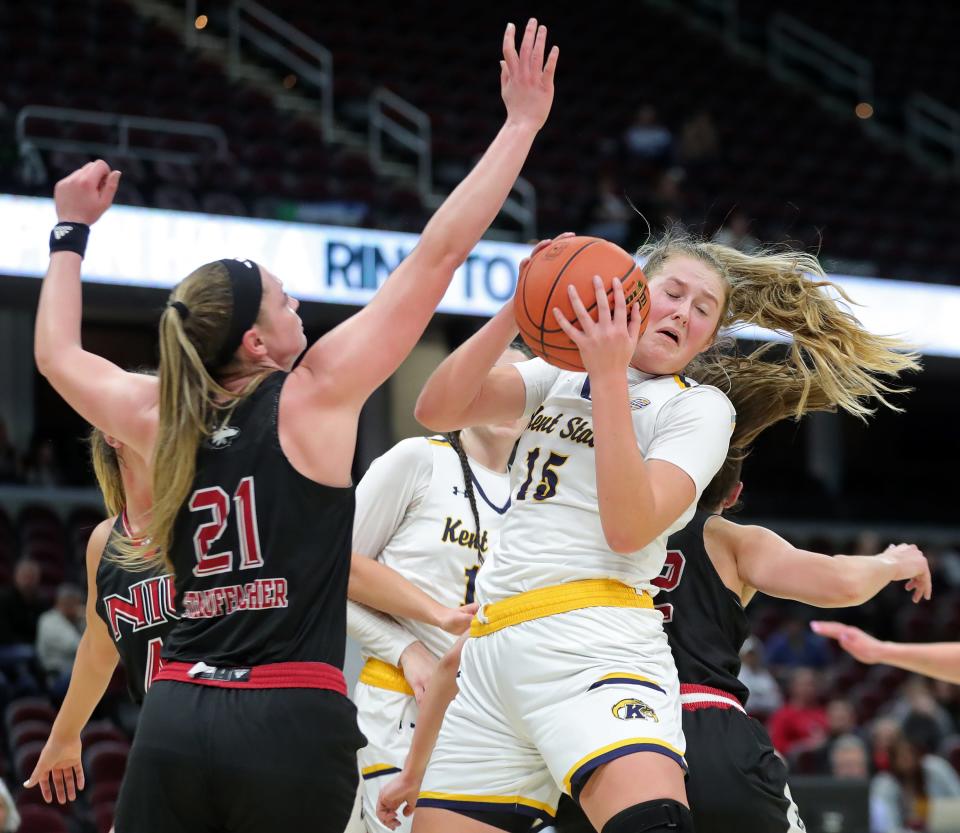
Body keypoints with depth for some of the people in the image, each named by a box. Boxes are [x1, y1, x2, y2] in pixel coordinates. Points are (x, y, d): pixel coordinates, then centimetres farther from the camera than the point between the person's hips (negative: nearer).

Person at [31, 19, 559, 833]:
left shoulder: (162, 422, 9)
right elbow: (437, 255, -3)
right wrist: (521, 123, 1)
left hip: (176, 715, 5)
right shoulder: (314, 398, -4)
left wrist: (72, 229, 40)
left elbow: (57, 354, 29)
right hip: (292, 723, -4)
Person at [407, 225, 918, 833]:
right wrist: (518, 311, -5)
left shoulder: (699, 407, 6)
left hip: (596, 645, -5)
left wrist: (609, 374, -12)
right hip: (493, 645, 5)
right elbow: (438, 411, 4)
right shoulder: (561, 375, 19)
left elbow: (629, 528, -11)